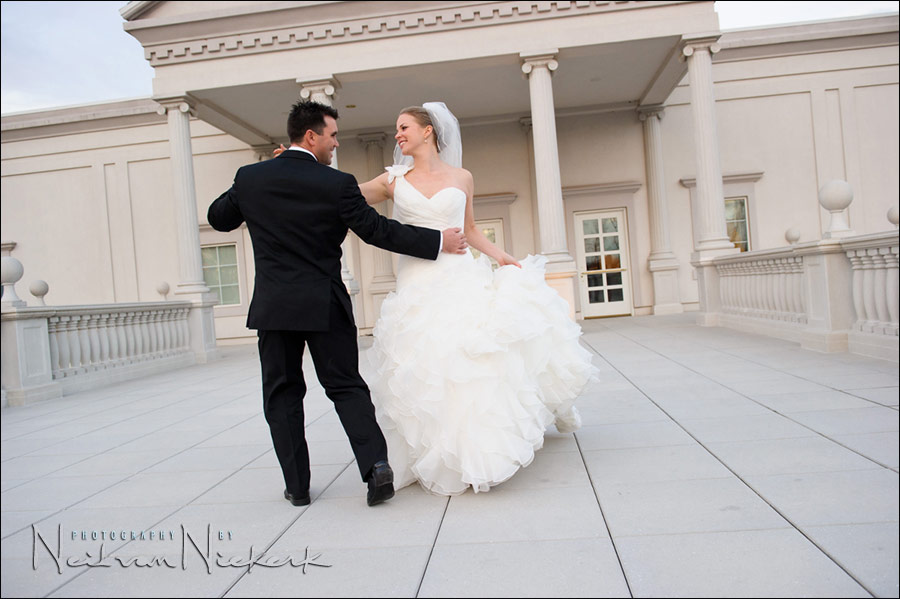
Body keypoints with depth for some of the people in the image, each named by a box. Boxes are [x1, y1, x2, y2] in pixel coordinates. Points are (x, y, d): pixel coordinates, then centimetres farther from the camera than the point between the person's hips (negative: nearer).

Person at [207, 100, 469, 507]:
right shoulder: (337, 184, -9)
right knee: (347, 387, 10)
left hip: (273, 305, 2)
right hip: (325, 305, -2)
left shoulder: (249, 177, 1)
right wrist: (438, 241, 0)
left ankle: (296, 485, 17)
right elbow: (378, 230, -7)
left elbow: (218, 218, 16)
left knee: (282, 394, 12)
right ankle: (375, 464, -3)